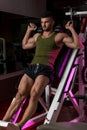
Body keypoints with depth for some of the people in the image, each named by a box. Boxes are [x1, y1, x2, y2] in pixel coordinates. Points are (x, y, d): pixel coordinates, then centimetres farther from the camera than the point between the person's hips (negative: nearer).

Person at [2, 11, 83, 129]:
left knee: (34, 96, -25)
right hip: (31, 67, 5)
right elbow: (24, 45, 41)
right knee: (20, 95, -11)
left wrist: (72, 29, -1)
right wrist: (29, 31, 37)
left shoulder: (59, 36, 9)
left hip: (46, 69, -5)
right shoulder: (37, 36, 25)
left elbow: (78, 45, -1)